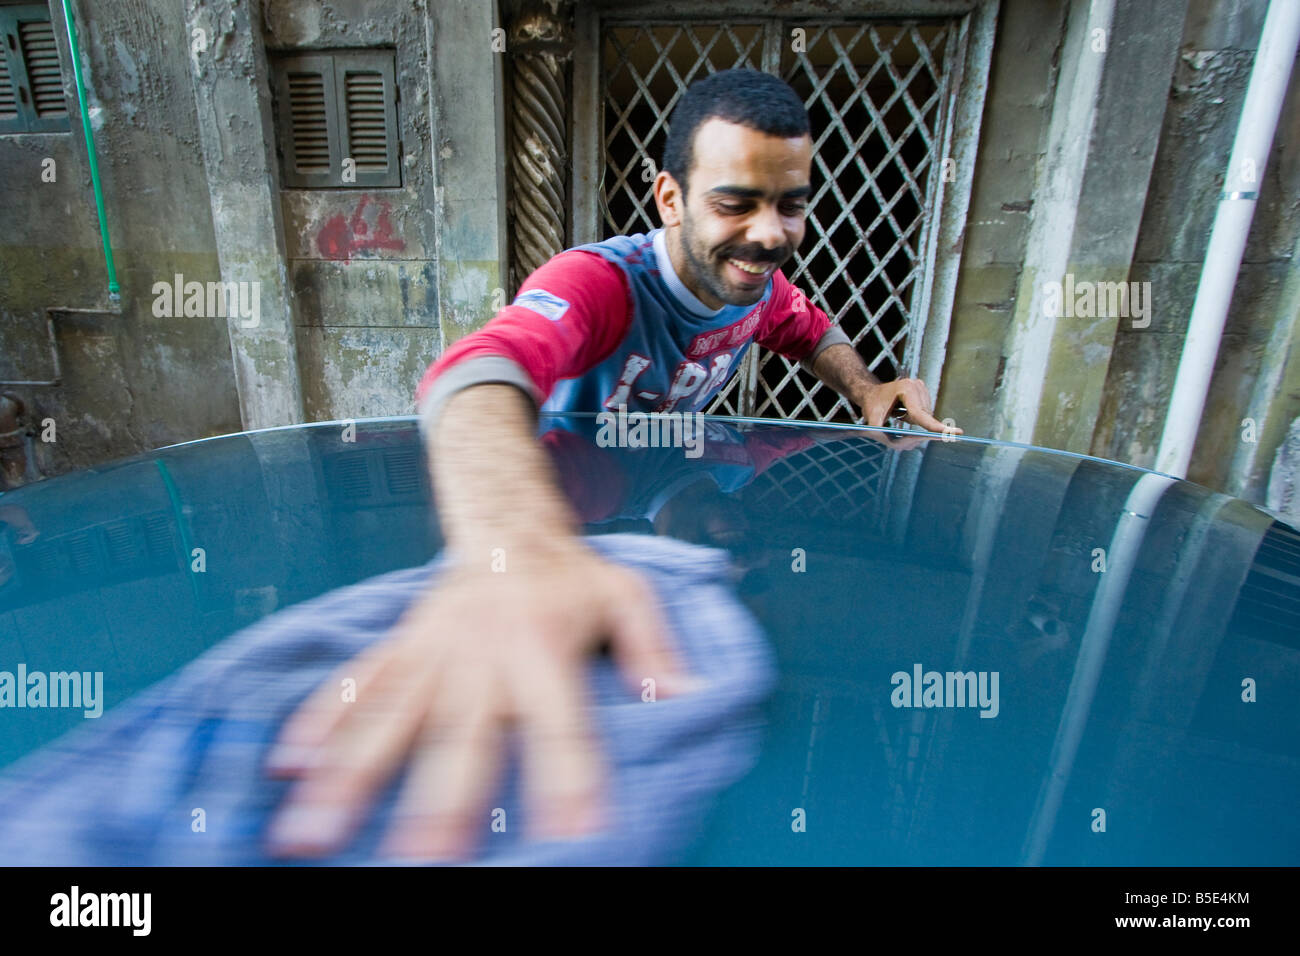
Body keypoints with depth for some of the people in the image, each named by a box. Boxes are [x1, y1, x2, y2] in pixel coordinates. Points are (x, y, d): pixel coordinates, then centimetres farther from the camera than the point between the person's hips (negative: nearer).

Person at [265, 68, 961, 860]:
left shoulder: (758, 286, -7)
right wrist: (514, 550, -74)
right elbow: (480, 370, -52)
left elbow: (815, 332, 17)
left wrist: (865, 388, -6)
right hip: (559, 513, -5)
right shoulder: (599, 282, -31)